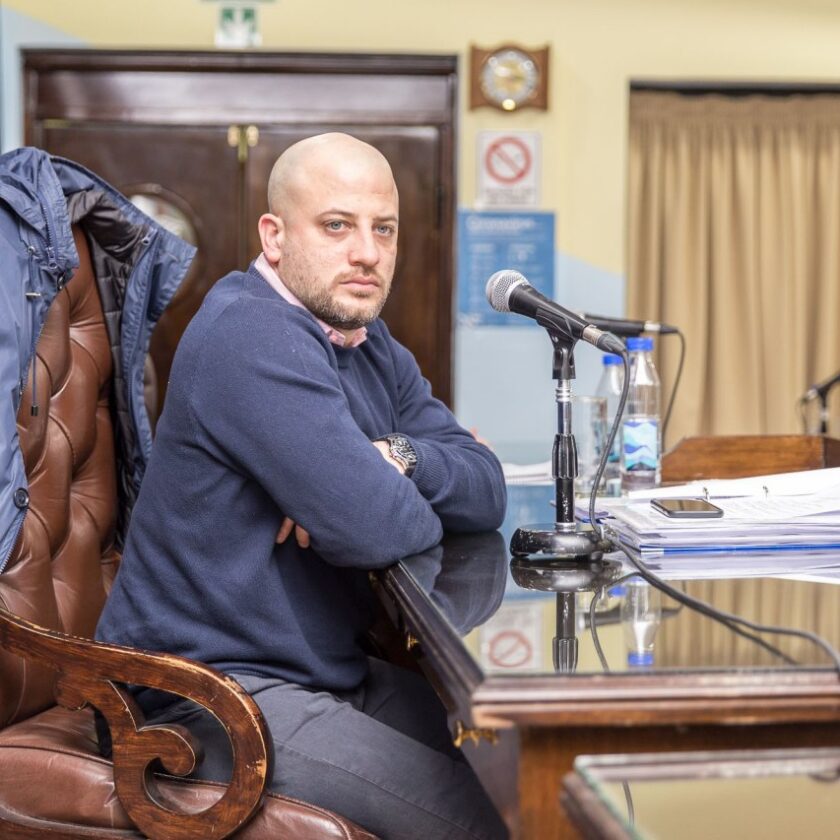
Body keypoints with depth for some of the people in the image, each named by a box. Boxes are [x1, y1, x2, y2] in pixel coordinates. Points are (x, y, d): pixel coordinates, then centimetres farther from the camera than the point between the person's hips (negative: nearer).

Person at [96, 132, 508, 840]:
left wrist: (397, 459, -15)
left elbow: (487, 488, 6)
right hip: (213, 696, -9)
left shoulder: (370, 345, 12)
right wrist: (424, 508, -3)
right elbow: (371, 528, -26)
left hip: (331, 671, 10)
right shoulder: (253, 336, -19)